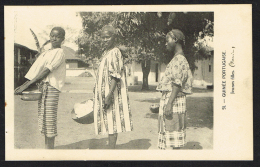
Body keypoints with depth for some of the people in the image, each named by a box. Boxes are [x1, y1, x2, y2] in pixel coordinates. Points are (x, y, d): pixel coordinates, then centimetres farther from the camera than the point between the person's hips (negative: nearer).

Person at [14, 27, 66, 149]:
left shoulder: (59, 53, -6)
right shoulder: (46, 53, 20)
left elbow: (46, 72, -16)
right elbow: (37, 72, 15)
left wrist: (26, 85, -19)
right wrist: (24, 85, 1)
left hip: (51, 88, -9)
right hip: (41, 88, 9)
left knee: (49, 120, -8)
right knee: (43, 121, 11)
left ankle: (50, 148, -3)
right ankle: (47, 147, 19)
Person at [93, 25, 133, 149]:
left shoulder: (115, 53, -12)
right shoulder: (106, 53, 18)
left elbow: (115, 77, -20)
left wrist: (109, 95, -26)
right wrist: (97, 94, 23)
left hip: (112, 94, -10)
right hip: (105, 94, 10)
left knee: (111, 123, -7)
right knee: (109, 125, 12)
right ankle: (111, 148, 17)